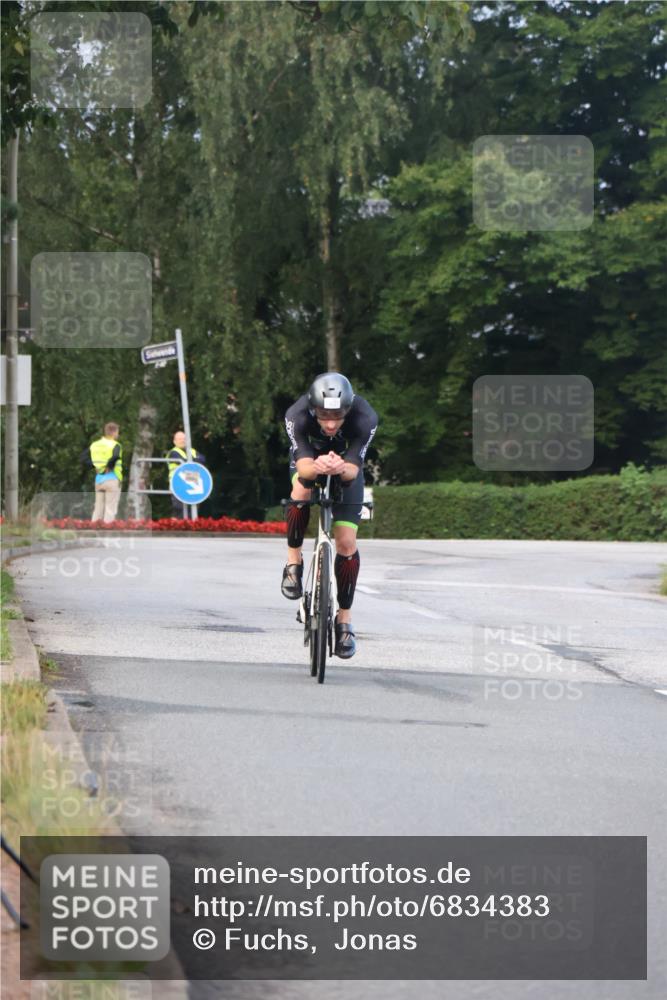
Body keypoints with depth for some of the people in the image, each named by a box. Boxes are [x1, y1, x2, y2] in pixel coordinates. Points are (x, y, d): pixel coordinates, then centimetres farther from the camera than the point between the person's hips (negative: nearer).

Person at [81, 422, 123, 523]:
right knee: (110, 509, -3)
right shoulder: (115, 445, -9)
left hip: (98, 478, 6)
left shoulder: (95, 444, 11)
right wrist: (109, 466, -14)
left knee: (98, 508, 12)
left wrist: (93, 466, 6)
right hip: (112, 478, -6)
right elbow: (115, 456, -28)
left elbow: (83, 457, 9)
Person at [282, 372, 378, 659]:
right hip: (309, 459, 0)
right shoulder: (297, 416, -36)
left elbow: (354, 469, -37)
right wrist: (316, 467, -63)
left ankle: (345, 618, 7)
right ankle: (294, 562, -11)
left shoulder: (364, 418, -37)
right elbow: (303, 465, -40)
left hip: (347, 467, 0)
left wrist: (342, 468, -60)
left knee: (347, 543, -8)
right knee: (301, 491, -35)